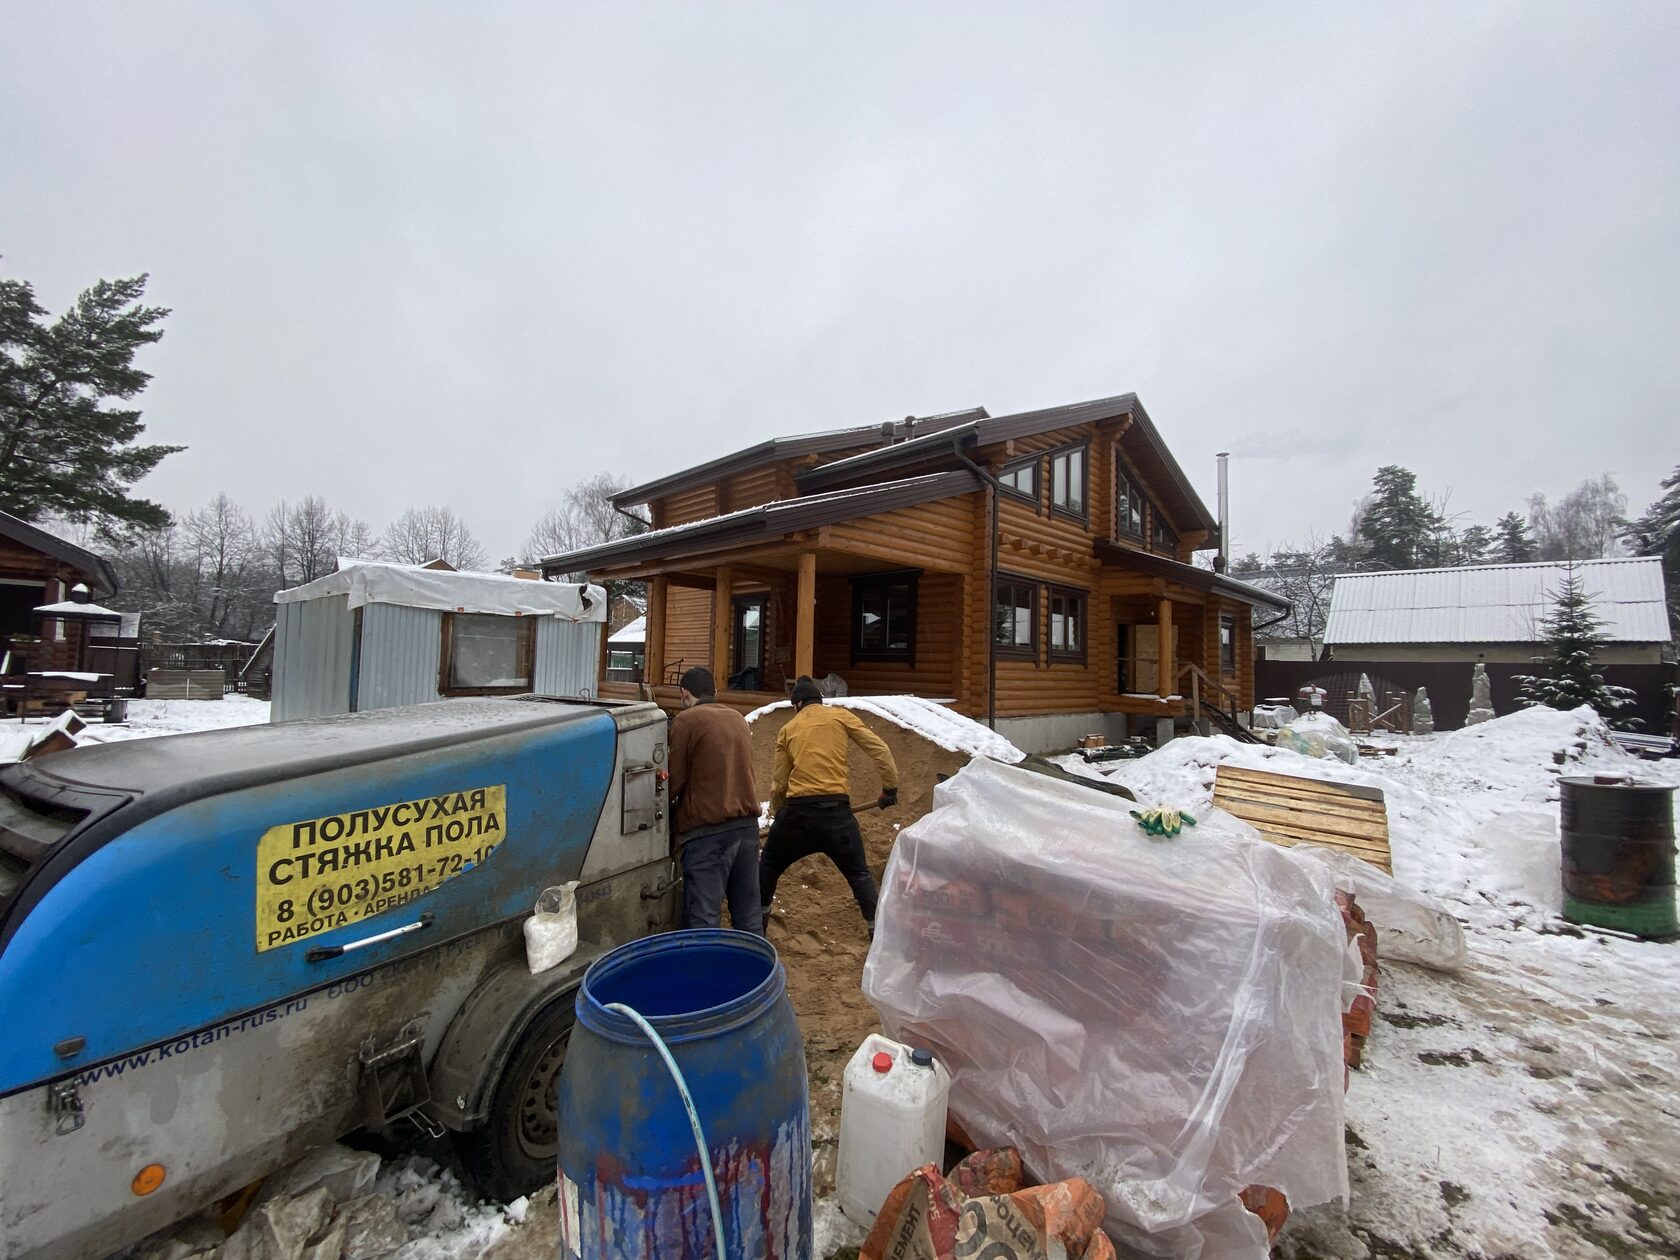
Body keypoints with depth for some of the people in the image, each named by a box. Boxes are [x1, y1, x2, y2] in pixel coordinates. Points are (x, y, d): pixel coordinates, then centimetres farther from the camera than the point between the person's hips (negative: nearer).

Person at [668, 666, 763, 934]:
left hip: (708, 831, -7)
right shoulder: (738, 719, 14)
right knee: (749, 915, 15)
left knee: (703, 920, -1)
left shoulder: (686, 720, -6)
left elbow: (675, 780, -4)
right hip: (747, 825, 7)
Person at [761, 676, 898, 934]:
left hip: (798, 809, 1)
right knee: (859, 873, 14)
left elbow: (779, 783, 15)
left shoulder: (788, 729, 15)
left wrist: (777, 815, 29)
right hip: (836, 809, -1)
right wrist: (890, 787, 10)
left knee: (768, 866, 24)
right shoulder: (842, 716, 10)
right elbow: (879, 750, 1)